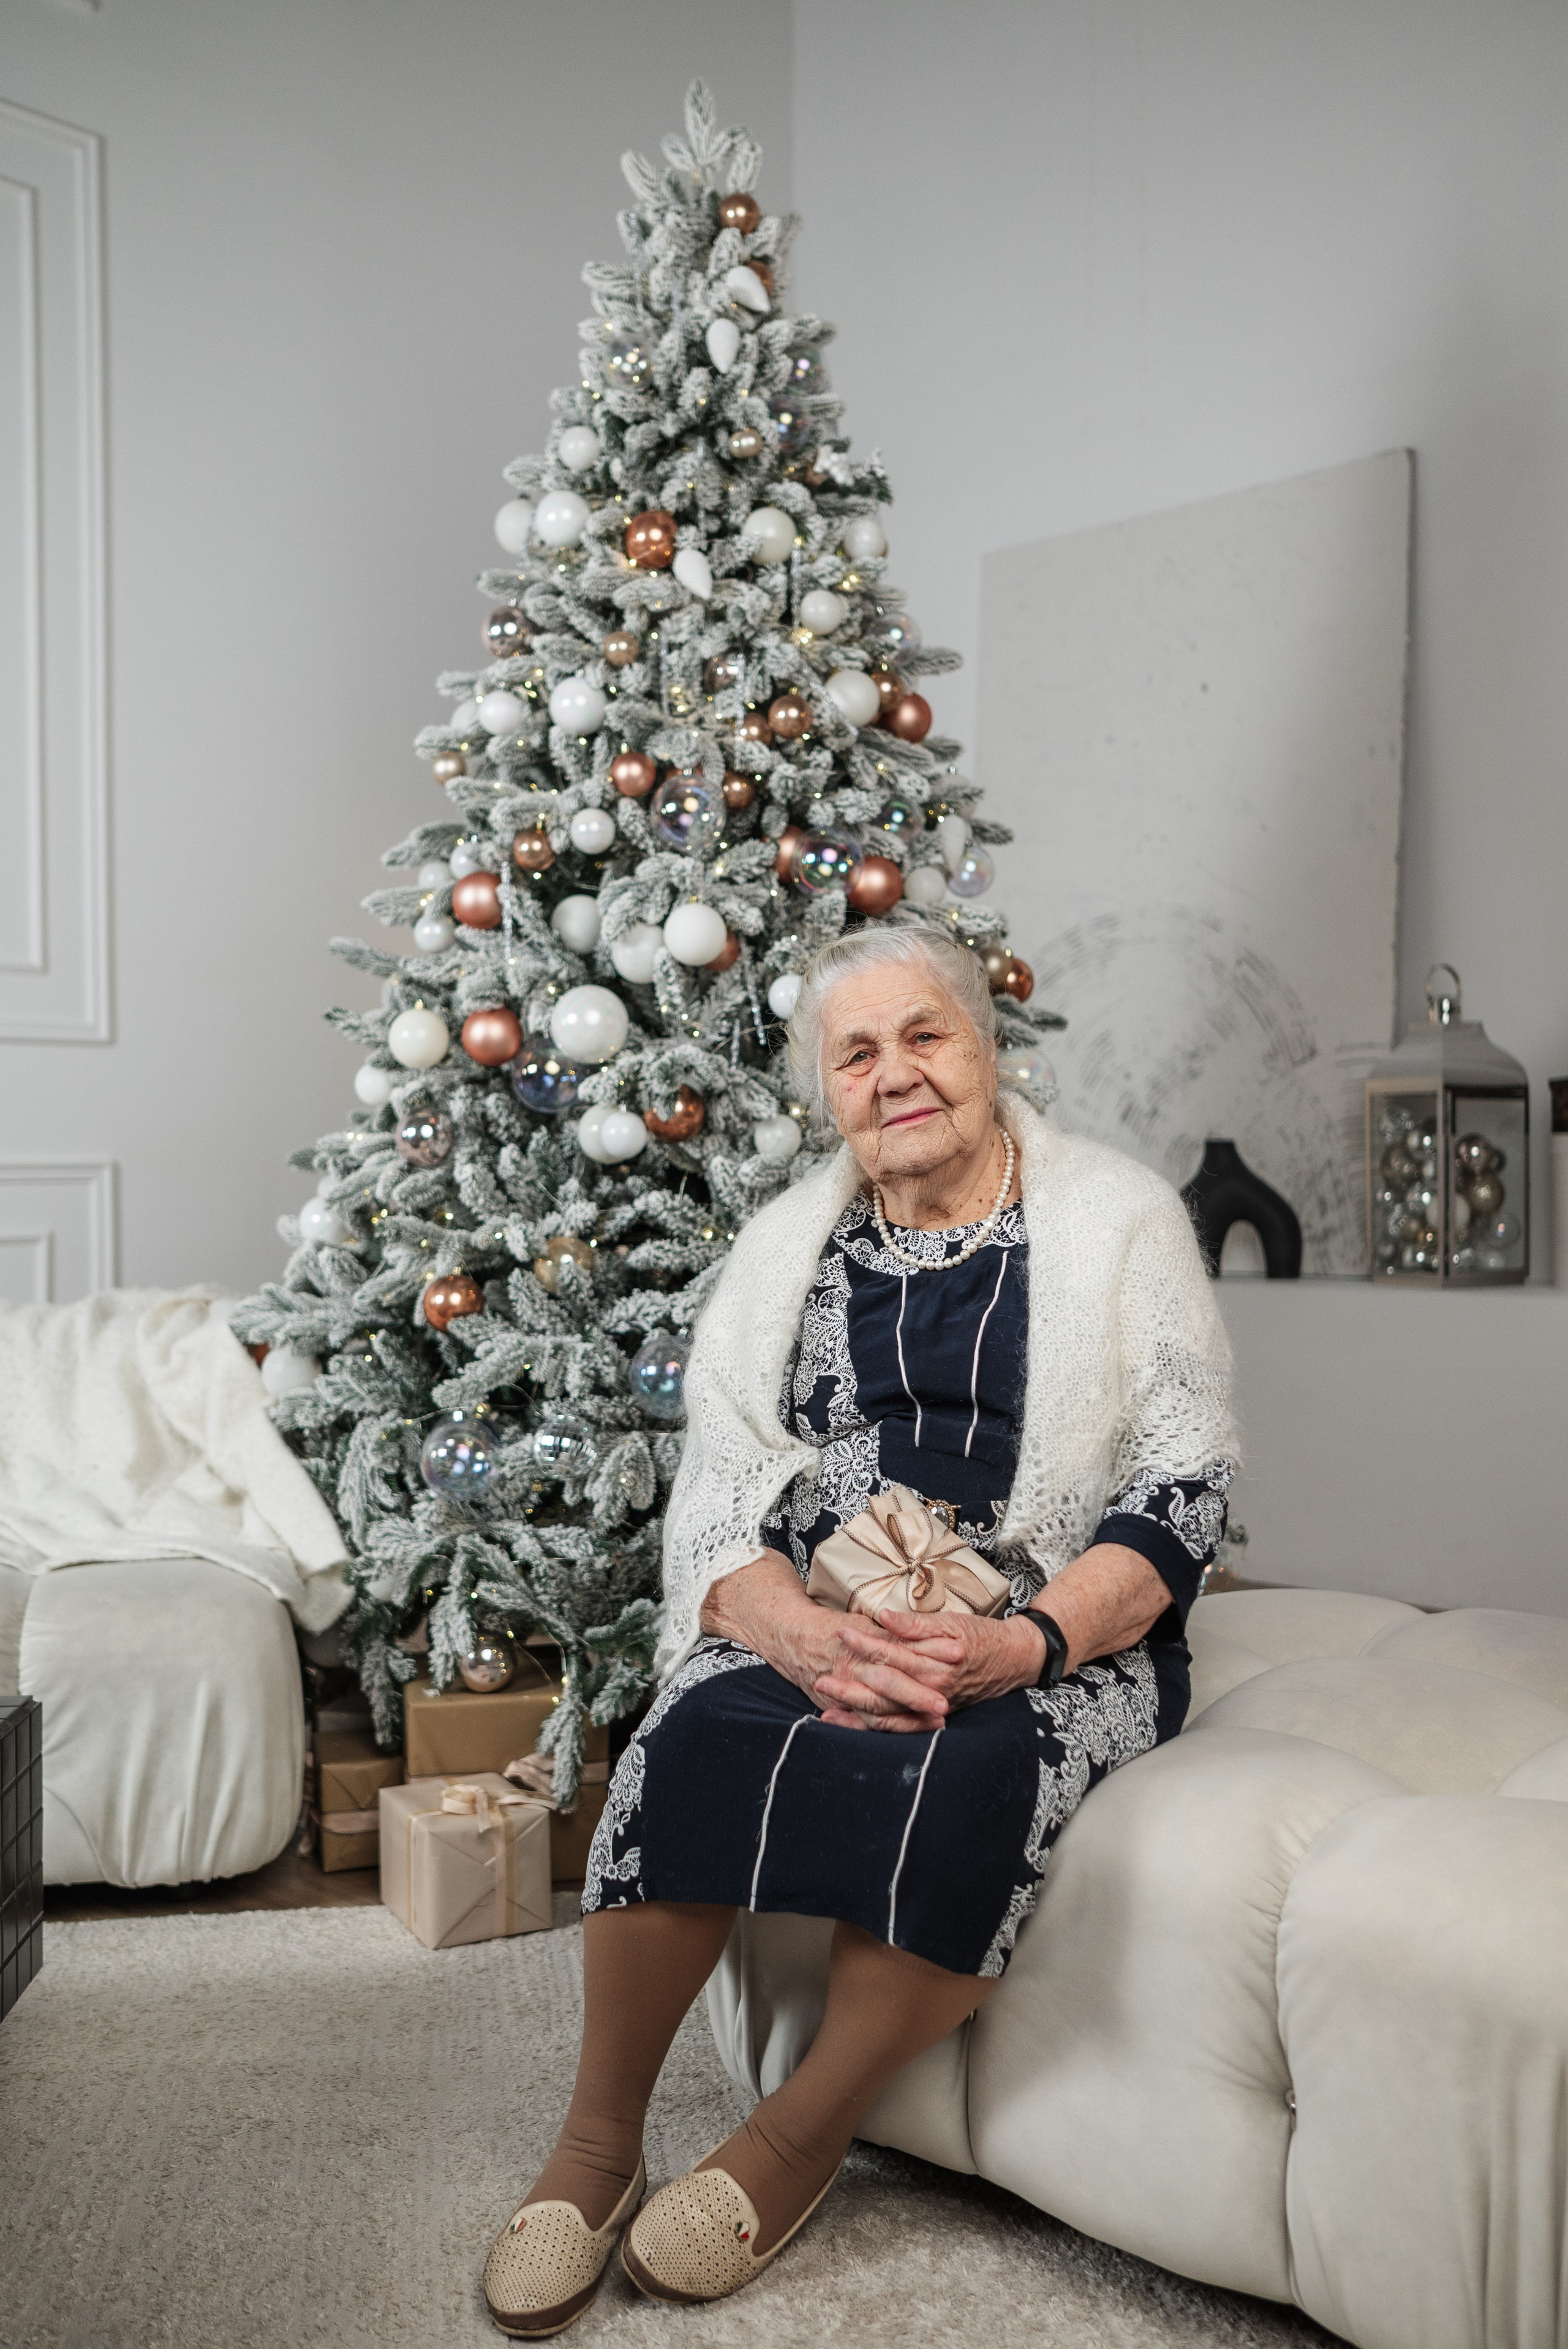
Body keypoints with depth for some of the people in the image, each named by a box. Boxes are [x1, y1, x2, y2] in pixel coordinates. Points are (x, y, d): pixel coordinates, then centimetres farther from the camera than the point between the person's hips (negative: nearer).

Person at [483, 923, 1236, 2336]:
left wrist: (1026, 1641, -19)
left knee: (958, 1774, -33)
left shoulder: (1121, 1217, 4)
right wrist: (804, 1634, -18)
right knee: (697, 1739, -28)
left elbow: (1184, 1487, -2)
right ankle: (597, 2145, -7)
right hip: (821, 1627, 2)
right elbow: (719, 1500, 4)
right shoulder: (787, 1249, 11)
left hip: (1058, 1645, -2)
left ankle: (797, 2143, -9)